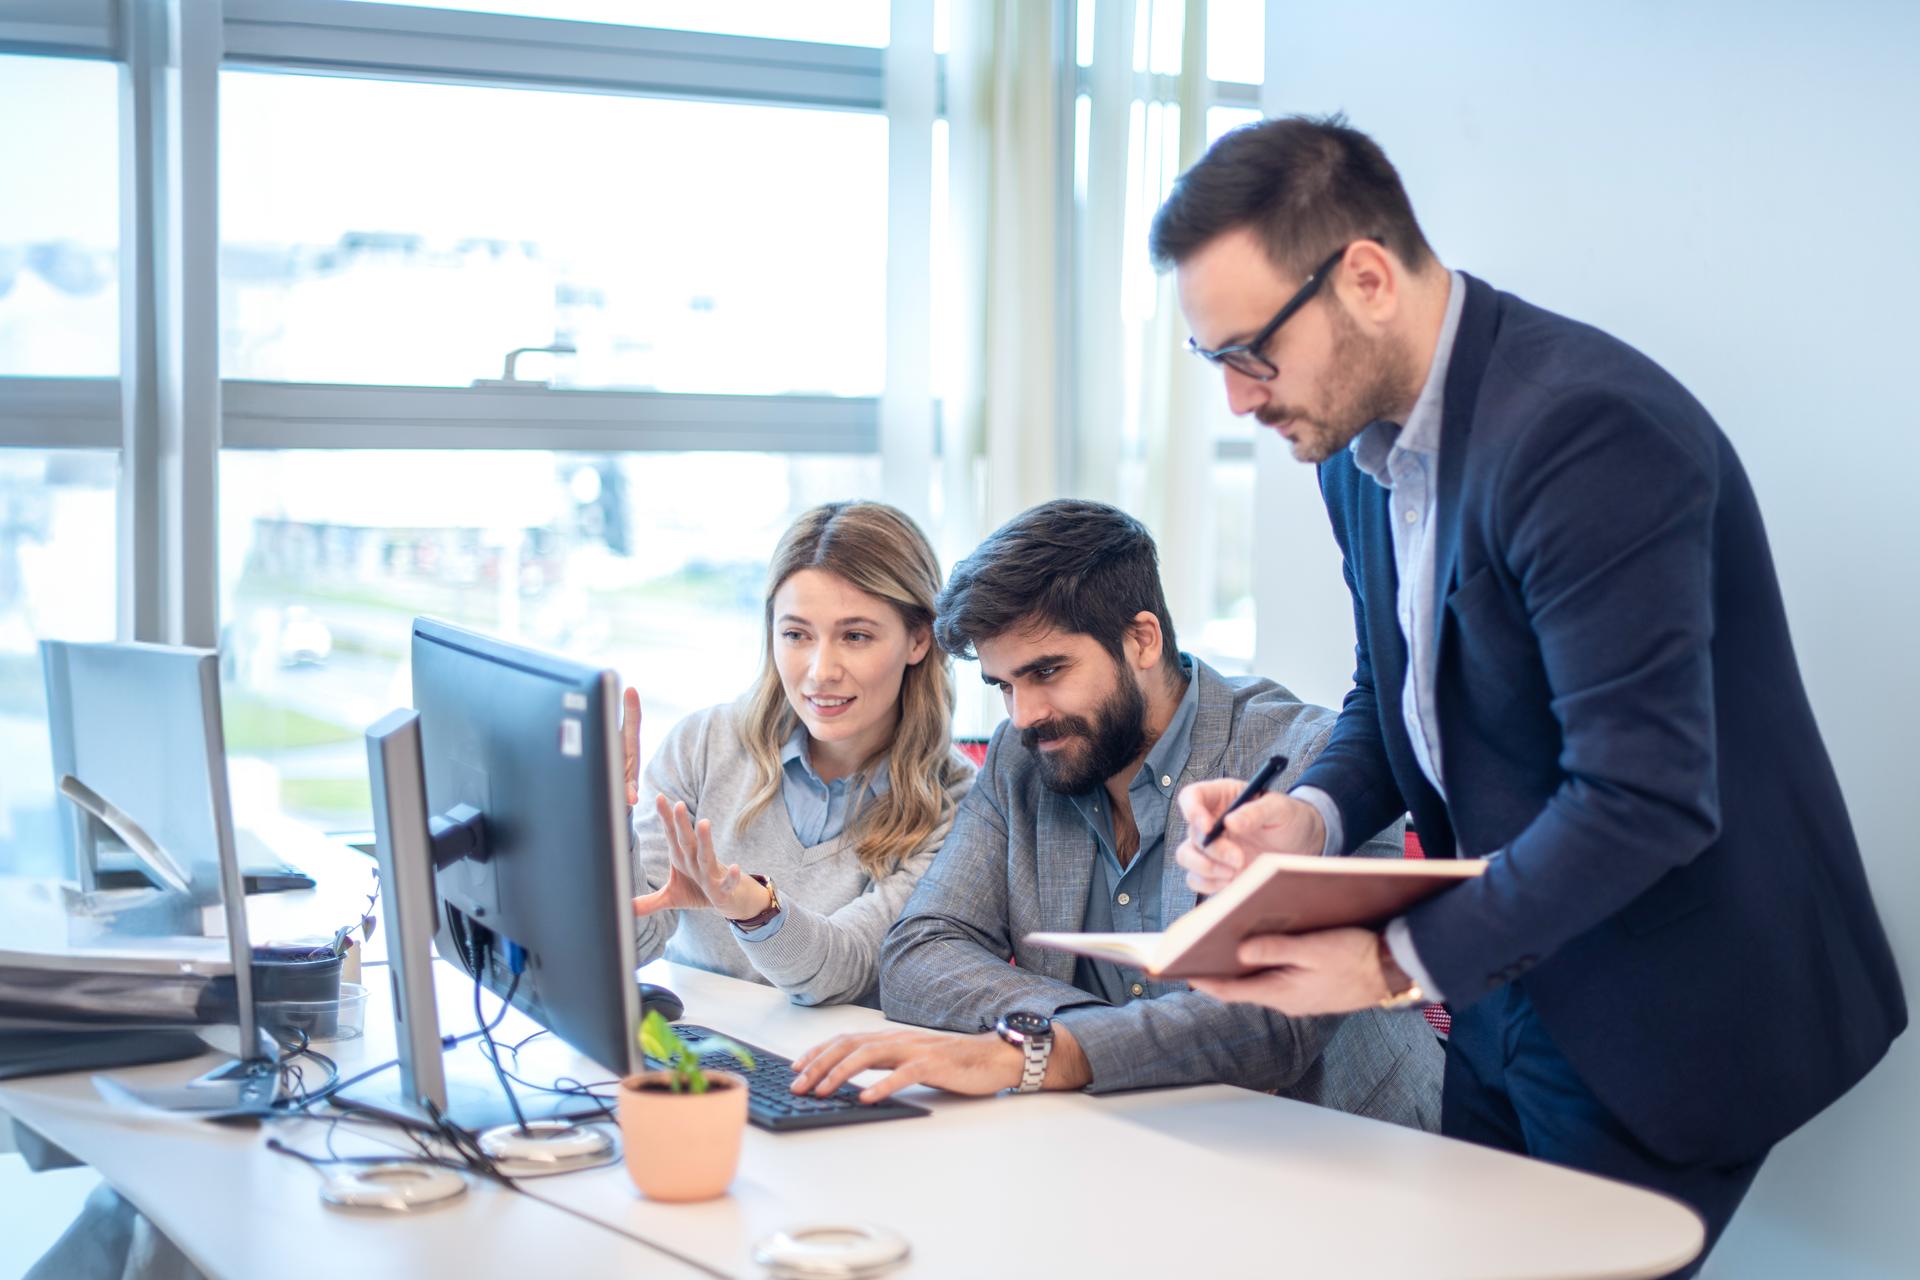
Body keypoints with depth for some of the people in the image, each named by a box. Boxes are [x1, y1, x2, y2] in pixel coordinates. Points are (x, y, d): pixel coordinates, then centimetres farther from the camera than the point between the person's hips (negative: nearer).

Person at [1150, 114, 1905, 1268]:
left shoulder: (1586, 428, -26)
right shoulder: (1362, 437, 2)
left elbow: (1645, 797, -29)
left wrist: (1402, 963, -28)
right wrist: (1314, 816, -6)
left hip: (1659, 1016, -8)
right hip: (1507, 986, 8)